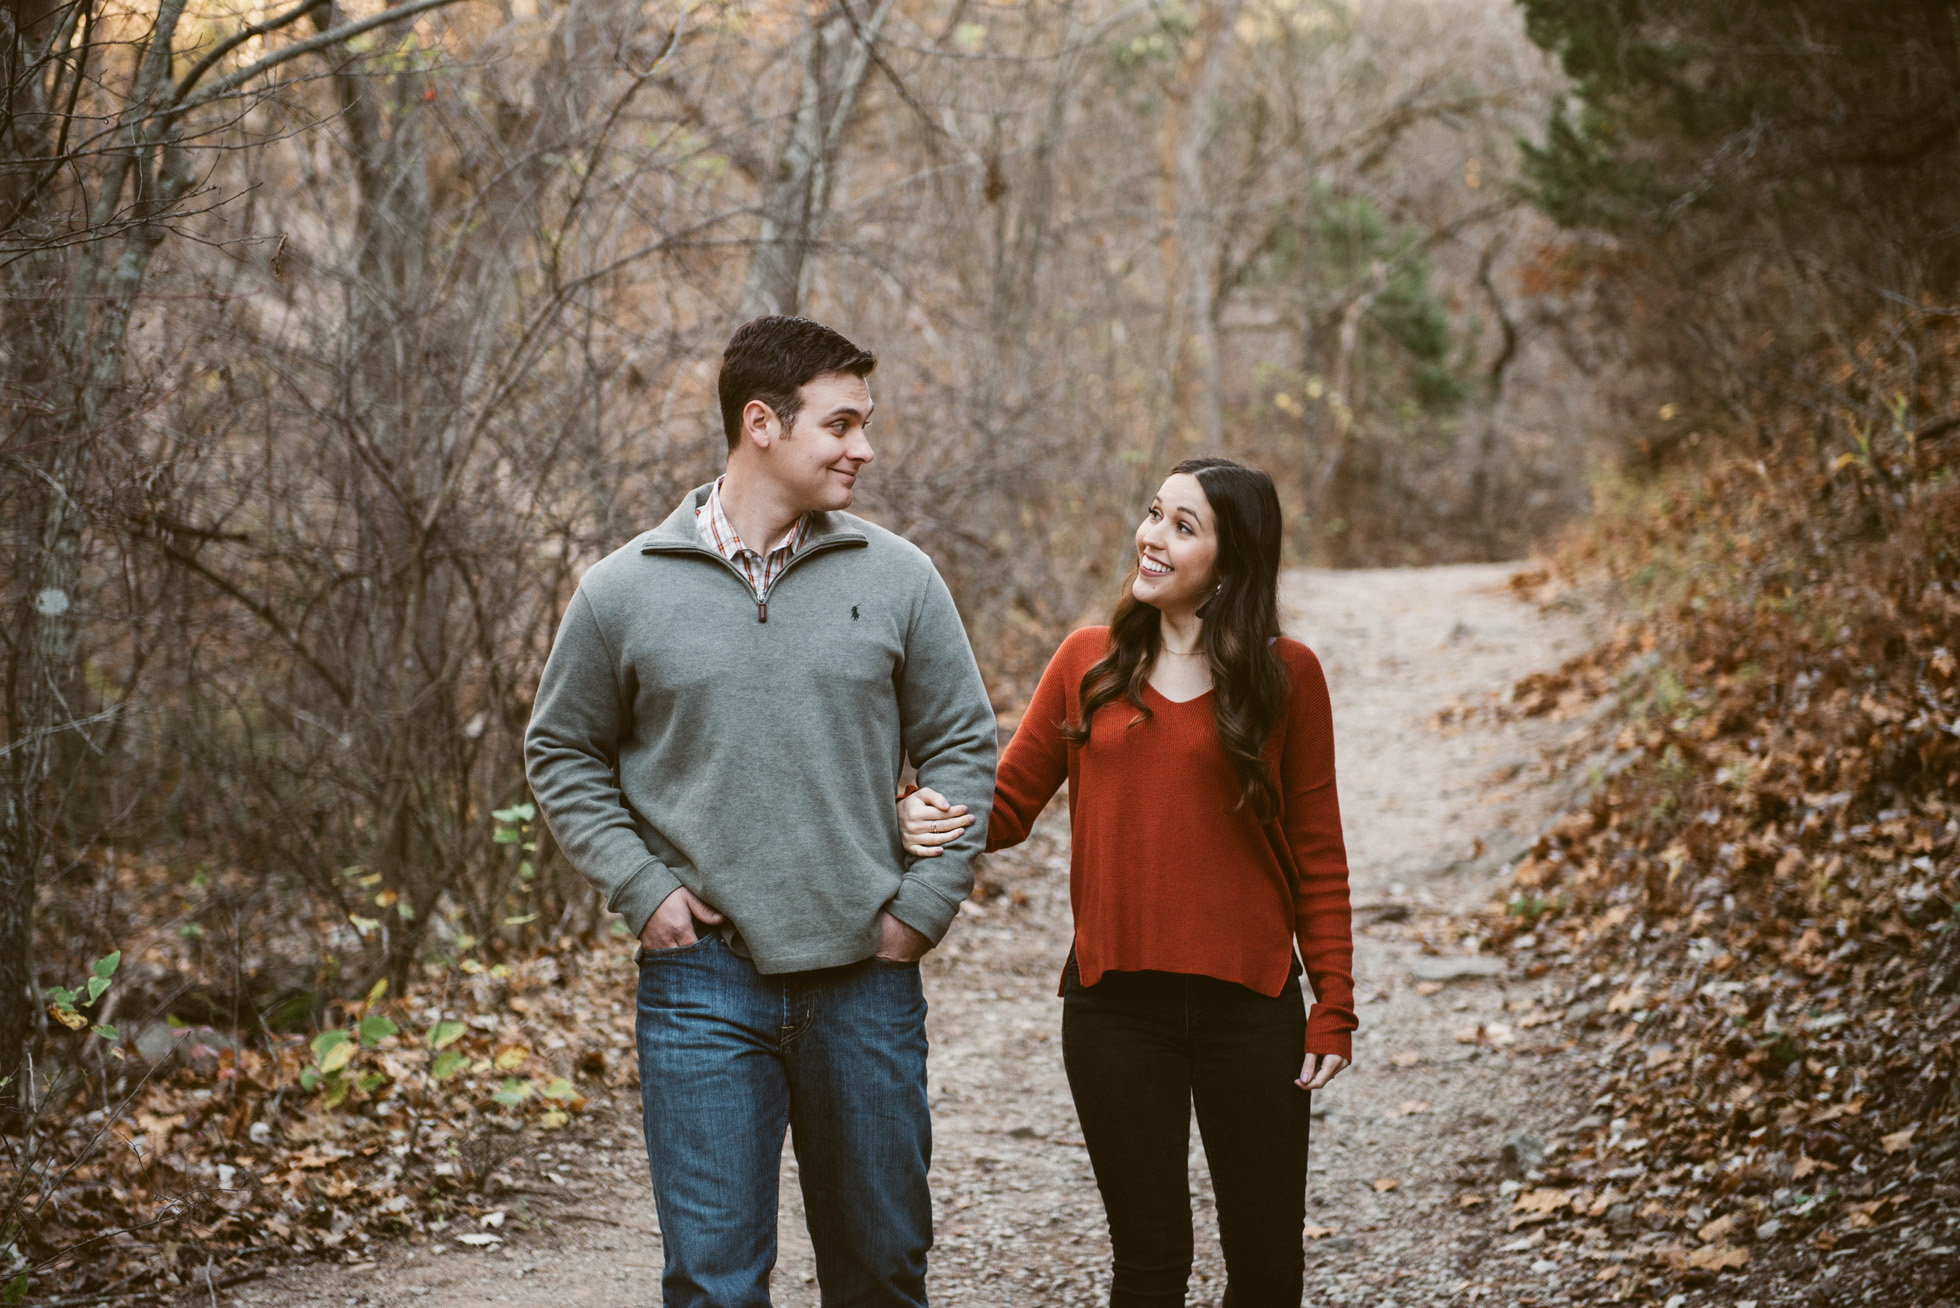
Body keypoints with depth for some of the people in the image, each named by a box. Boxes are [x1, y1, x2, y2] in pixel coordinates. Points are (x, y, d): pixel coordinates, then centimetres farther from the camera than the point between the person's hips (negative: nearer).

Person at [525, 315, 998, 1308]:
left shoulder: (897, 578, 2)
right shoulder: (624, 592, 0)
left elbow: (963, 748, 8)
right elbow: (562, 756, 9)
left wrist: (924, 902, -1)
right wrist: (641, 890, -2)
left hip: (867, 981, 2)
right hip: (703, 981, -1)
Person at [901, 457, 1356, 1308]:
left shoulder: (1285, 674, 0)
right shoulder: (1089, 662, 5)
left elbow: (1316, 853, 2)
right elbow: (1006, 803, 8)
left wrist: (1333, 1006, -2)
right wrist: (931, 816, -14)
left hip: (1248, 1004, -1)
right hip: (1116, 1004, 1)